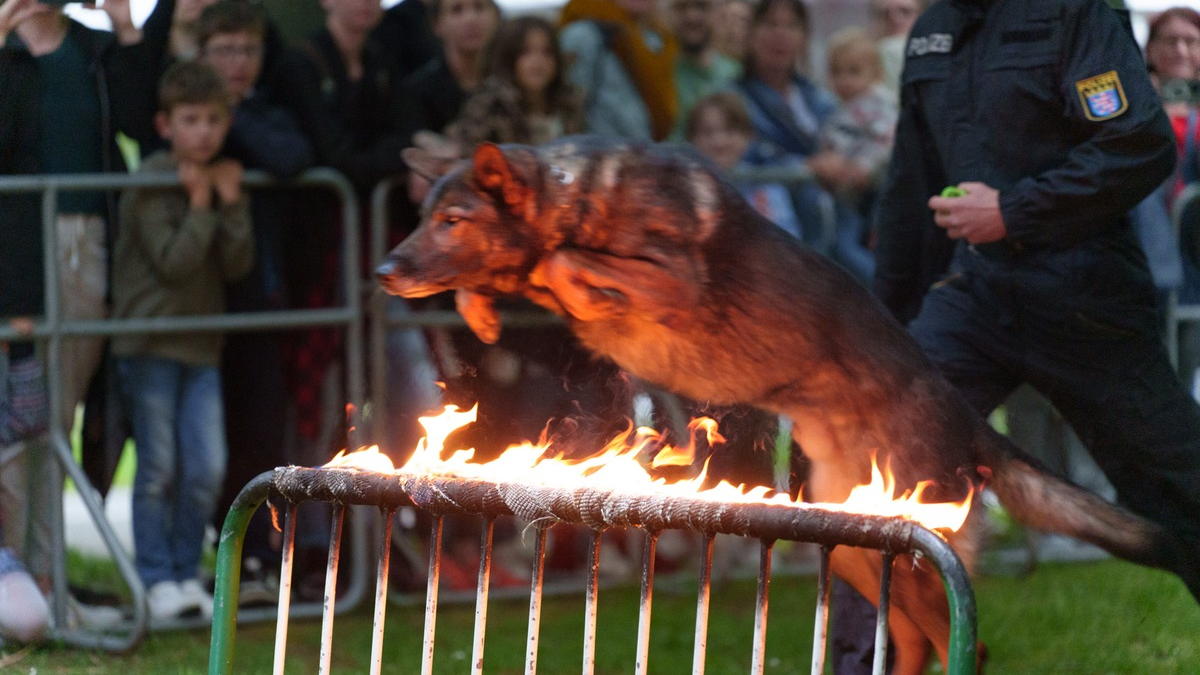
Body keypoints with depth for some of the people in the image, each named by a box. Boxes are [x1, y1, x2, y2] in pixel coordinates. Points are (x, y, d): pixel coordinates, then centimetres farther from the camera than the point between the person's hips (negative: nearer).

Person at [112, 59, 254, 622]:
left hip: (202, 344, 6)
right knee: (158, 468, -2)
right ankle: (158, 579, 5)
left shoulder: (222, 180, 11)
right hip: (149, 344, -6)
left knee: (208, 468, -1)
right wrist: (200, 204, -12)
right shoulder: (150, 182, -9)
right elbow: (173, 261, -17)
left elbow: (238, 266, 3)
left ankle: (186, 572, 11)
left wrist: (233, 203, -7)